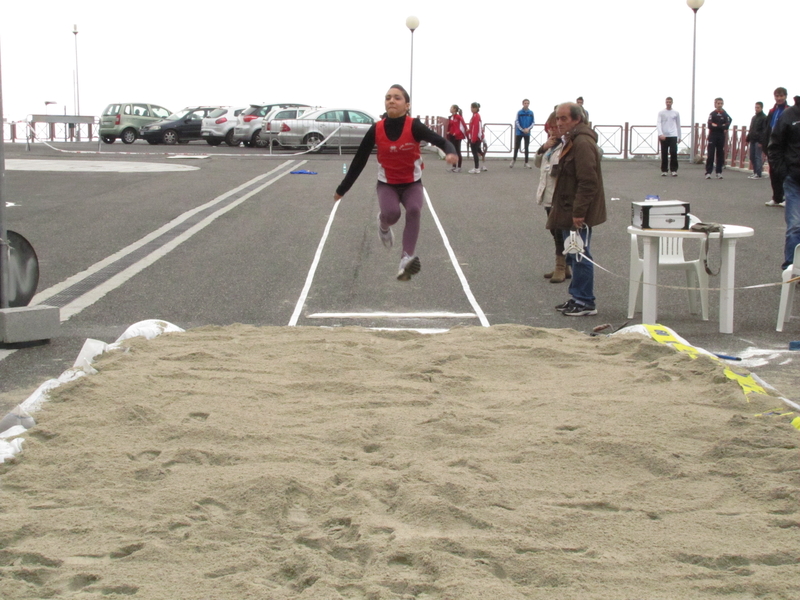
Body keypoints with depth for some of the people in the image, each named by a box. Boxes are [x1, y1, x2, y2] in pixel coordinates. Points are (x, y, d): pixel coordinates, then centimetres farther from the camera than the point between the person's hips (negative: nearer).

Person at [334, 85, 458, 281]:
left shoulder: (414, 126, -18)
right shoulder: (376, 130, -12)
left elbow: (441, 141, -29)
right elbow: (359, 160, -3)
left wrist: (451, 153, -54)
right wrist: (342, 189, 3)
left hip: (412, 183, 0)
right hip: (387, 184, 1)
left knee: (414, 210, -28)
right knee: (392, 213, -26)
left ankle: (407, 258, -32)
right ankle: (383, 225, 12)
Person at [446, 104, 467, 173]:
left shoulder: (459, 117, -14)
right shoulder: (450, 117, 10)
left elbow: (464, 126, -14)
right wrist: (448, 132, 7)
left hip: (457, 136, -8)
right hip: (451, 136, 8)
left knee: (457, 151, -3)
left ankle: (459, 167, 1)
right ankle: (454, 166, 18)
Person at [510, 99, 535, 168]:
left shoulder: (531, 113, 3)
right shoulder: (519, 112, -3)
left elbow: (532, 123, 3)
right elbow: (517, 122, -5)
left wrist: (528, 129, -14)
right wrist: (522, 130, -13)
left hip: (527, 133, 2)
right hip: (519, 132, -2)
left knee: (526, 148, 4)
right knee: (516, 147, 3)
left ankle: (526, 163, 9)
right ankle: (513, 160, 19)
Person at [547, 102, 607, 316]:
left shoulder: (582, 143, -19)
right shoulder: (572, 141, 16)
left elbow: (588, 182, -25)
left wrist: (578, 212, -25)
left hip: (578, 214, -11)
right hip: (570, 211, 11)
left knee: (579, 257, -6)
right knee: (574, 256, 16)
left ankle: (585, 302, 0)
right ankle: (577, 297, 24)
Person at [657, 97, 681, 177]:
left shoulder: (676, 113, 8)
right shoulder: (661, 112, 3)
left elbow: (678, 125, 15)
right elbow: (658, 123, -6)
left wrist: (679, 136, 14)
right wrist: (660, 134, -20)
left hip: (673, 135, 0)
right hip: (664, 136, 0)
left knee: (674, 153, -9)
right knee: (664, 154, 2)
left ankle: (673, 170, -2)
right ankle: (664, 171, 10)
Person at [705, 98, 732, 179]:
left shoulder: (725, 115, 7)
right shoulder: (712, 114, 2)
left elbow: (727, 125, -4)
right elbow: (710, 125, -10)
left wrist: (716, 125, -13)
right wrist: (721, 126, -12)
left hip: (721, 136, 2)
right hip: (713, 136, -2)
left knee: (720, 154, 4)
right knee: (711, 154, -7)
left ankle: (719, 172, 9)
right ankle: (708, 172, -7)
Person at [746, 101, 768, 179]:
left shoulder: (764, 118, -6)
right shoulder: (754, 117, 19)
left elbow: (764, 131, -12)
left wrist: (761, 141, -18)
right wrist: (747, 139, 15)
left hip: (758, 141, -8)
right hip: (752, 140, 8)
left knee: (758, 157, -9)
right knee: (752, 157, 8)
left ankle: (758, 174, -8)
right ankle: (755, 173, 15)